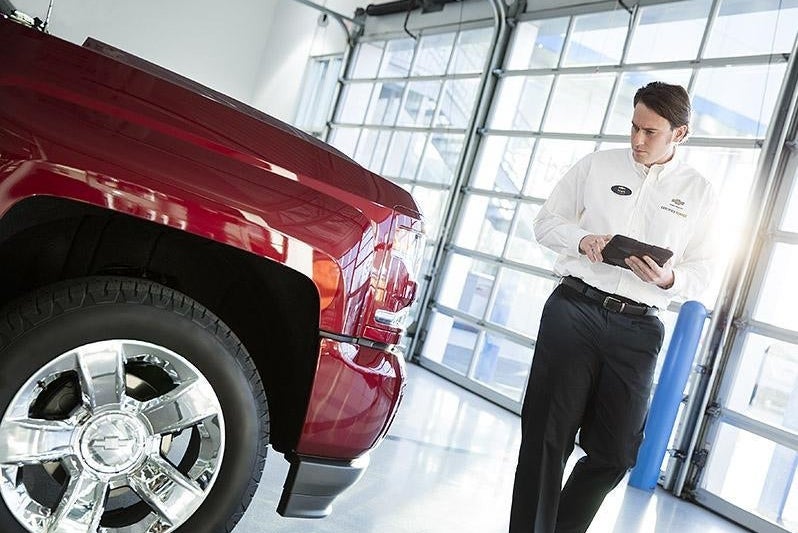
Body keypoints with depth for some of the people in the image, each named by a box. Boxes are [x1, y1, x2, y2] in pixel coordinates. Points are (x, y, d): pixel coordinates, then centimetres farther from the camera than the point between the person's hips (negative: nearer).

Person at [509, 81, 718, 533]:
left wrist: (667, 279, -12)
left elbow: (701, 275, 10)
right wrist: (582, 240, -10)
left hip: (637, 330, 2)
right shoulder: (598, 165, 7)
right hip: (574, 308, -1)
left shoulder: (700, 194, 9)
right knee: (548, 437, 1)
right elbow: (547, 221, 11)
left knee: (614, 453, 6)